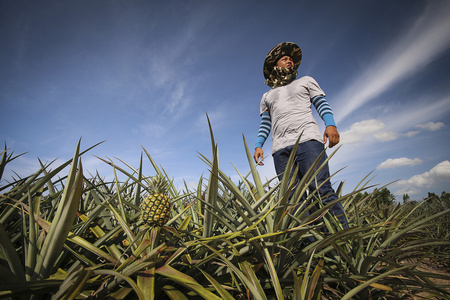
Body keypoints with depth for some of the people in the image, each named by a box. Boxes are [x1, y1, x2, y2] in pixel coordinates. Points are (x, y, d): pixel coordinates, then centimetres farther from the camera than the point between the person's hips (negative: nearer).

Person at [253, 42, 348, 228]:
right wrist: (258, 145, 5)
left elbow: (322, 105, 12)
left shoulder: (306, 81, 26)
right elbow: (265, 124, 22)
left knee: (320, 188, -17)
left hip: (307, 139, -2)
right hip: (281, 149, 3)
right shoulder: (267, 96, 30)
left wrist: (331, 125, -7)